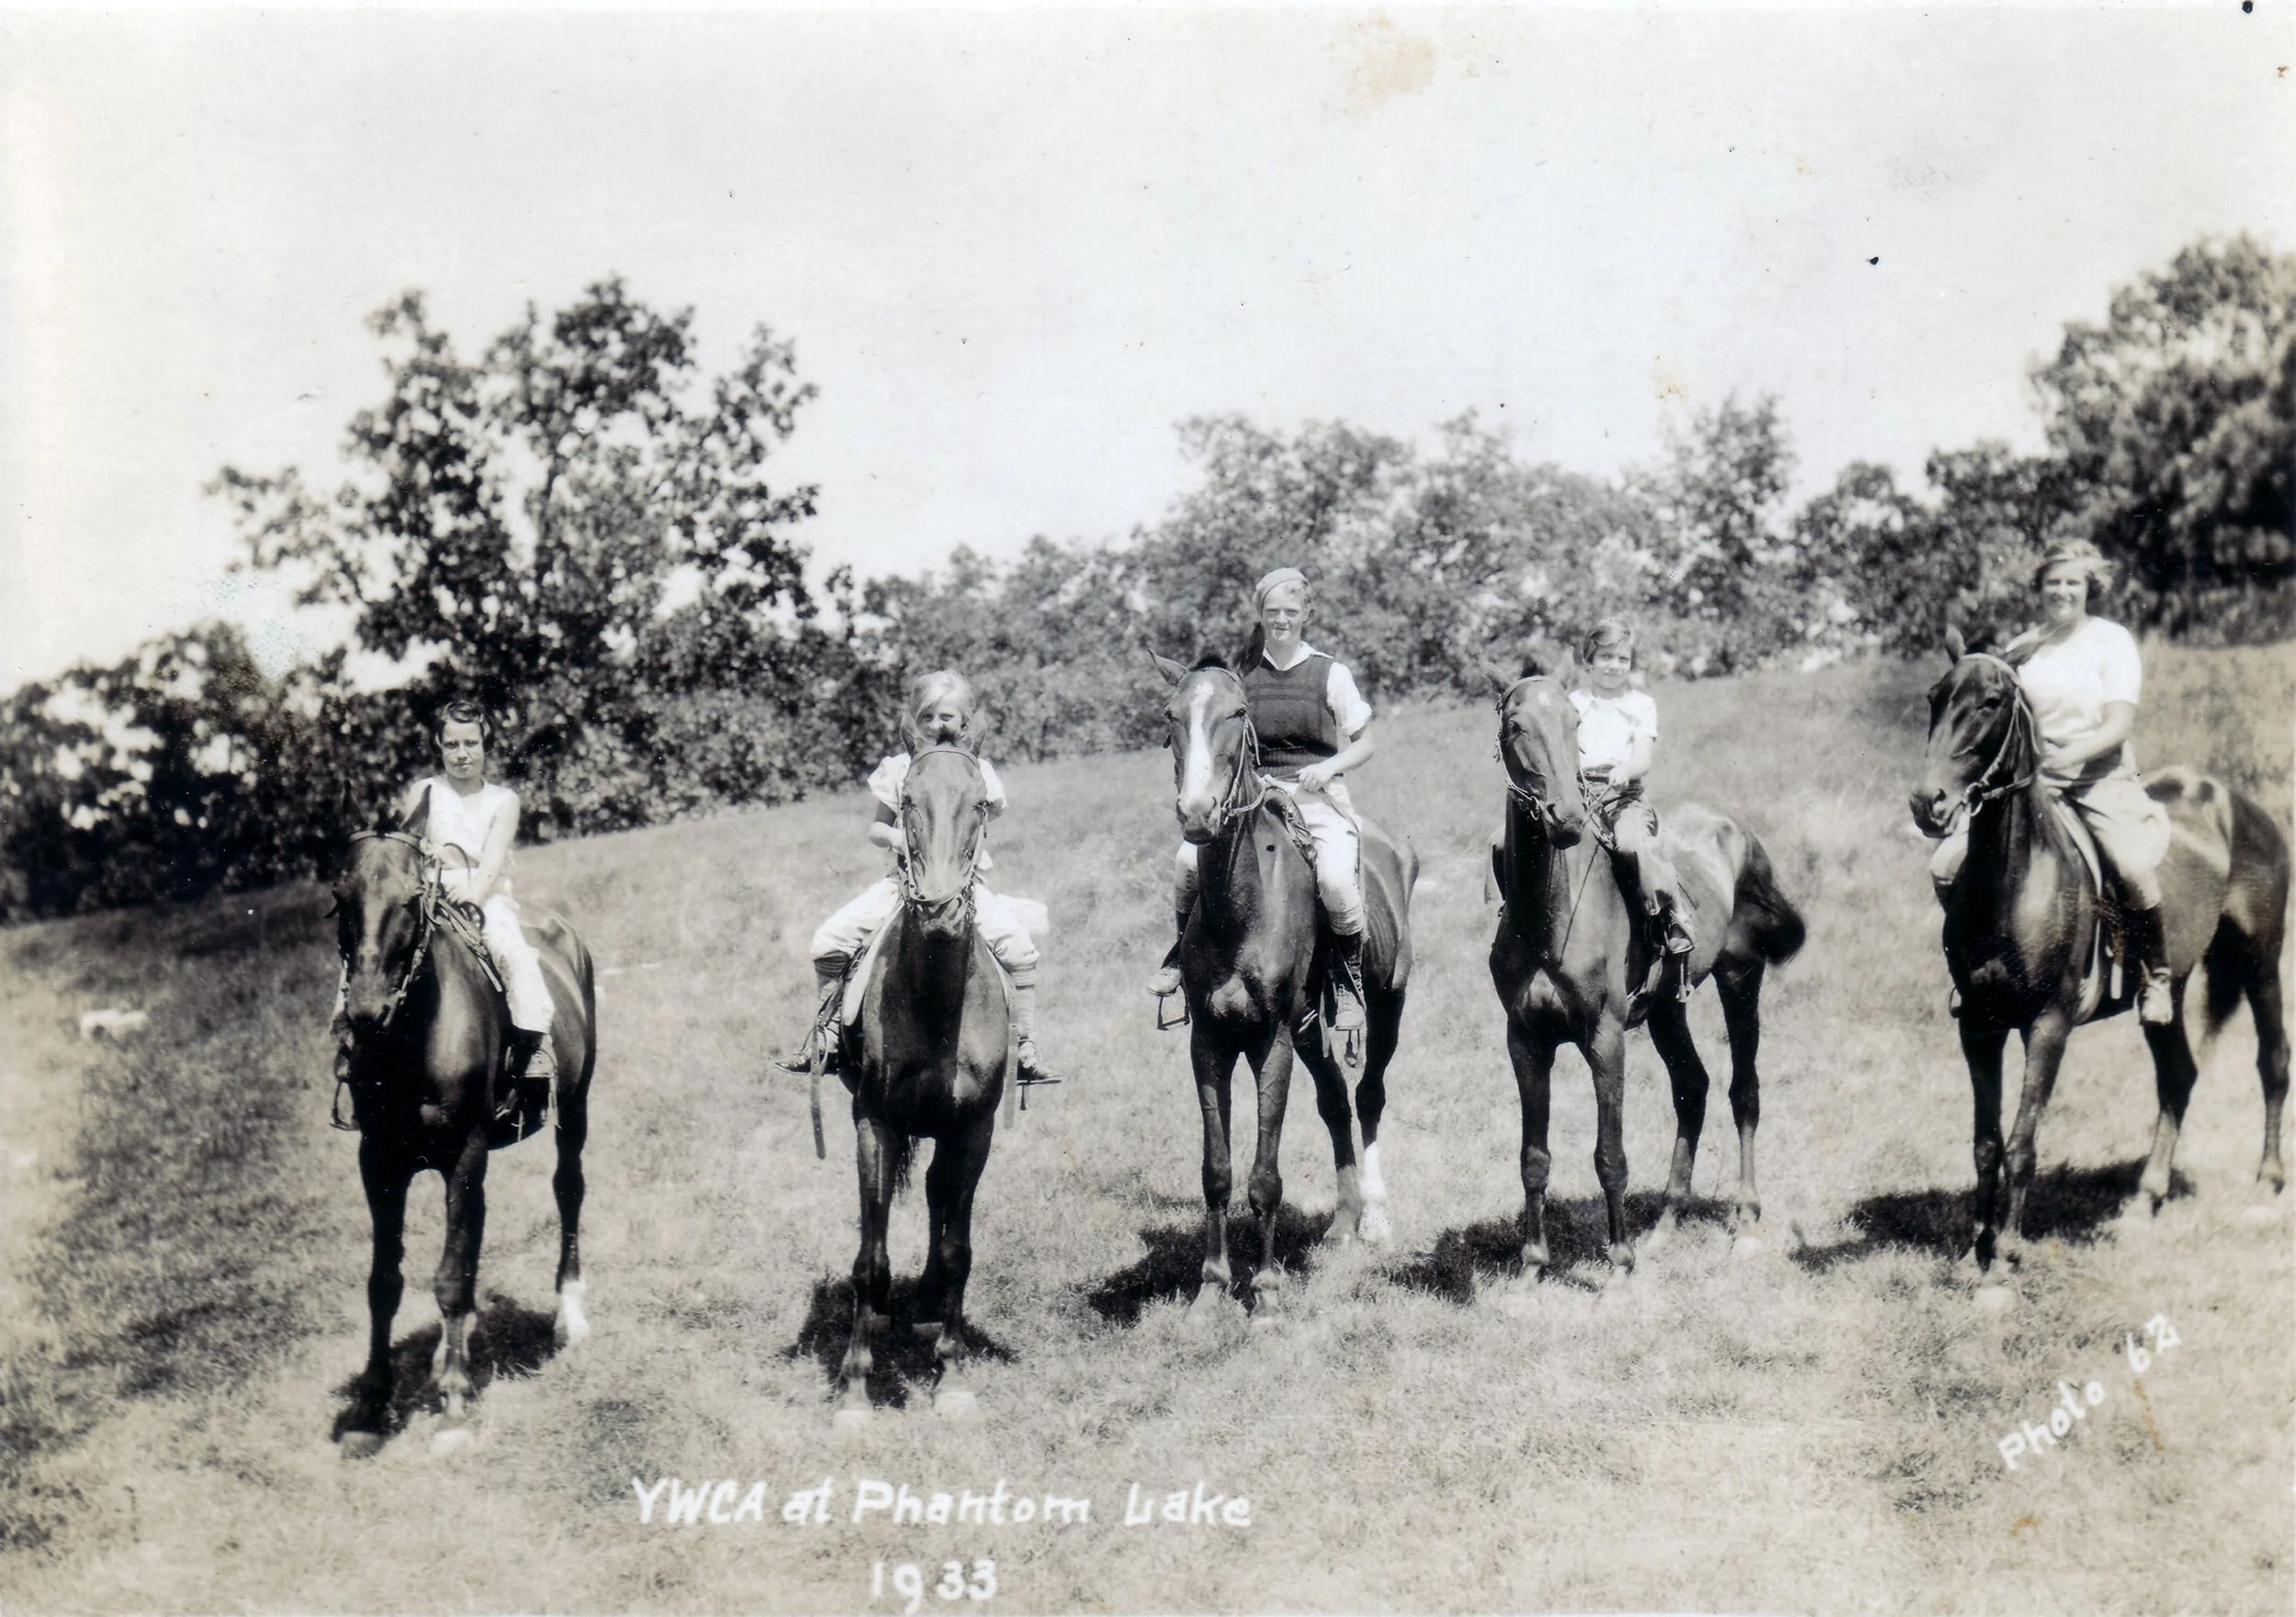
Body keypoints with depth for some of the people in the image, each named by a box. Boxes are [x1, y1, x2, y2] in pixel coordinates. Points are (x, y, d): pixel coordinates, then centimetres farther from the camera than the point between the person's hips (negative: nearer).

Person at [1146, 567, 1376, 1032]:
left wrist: (1329, 766, -9)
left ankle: (1349, 979, -7)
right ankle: (1185, 947, 5)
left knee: (1336, 876, -31)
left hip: (1319, 799, -2)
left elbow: (1364, 746, 9)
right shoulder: (1243, 675, 10)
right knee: (1191, 857, -22)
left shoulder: (1331, 674, 4)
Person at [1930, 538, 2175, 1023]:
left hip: (2101, 776, -3)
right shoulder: (2021, 648, 11)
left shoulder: (2113, 641, 1)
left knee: (2135, 867, -31)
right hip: (2027, 778, 3)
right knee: (1946, 866, -12)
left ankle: (2155, 977, -6)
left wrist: (2069, 755, -24)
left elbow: (2119, 724, -9)